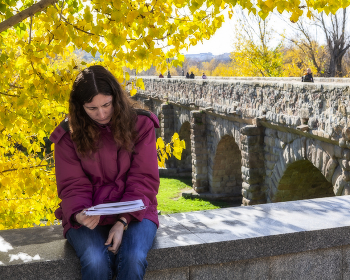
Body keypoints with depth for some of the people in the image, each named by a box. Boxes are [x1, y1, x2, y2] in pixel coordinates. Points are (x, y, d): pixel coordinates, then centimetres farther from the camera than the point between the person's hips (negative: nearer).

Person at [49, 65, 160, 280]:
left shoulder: (140, 124, -3)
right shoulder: (68, 135, -1)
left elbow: (144, 181, -5)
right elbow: (73, 186, 0)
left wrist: (123, 222, -17)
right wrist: (79, 214, -23)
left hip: (133, 213, 0)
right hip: (88, 217, 0)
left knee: (133, 259, -29)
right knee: (96, 262, -29)